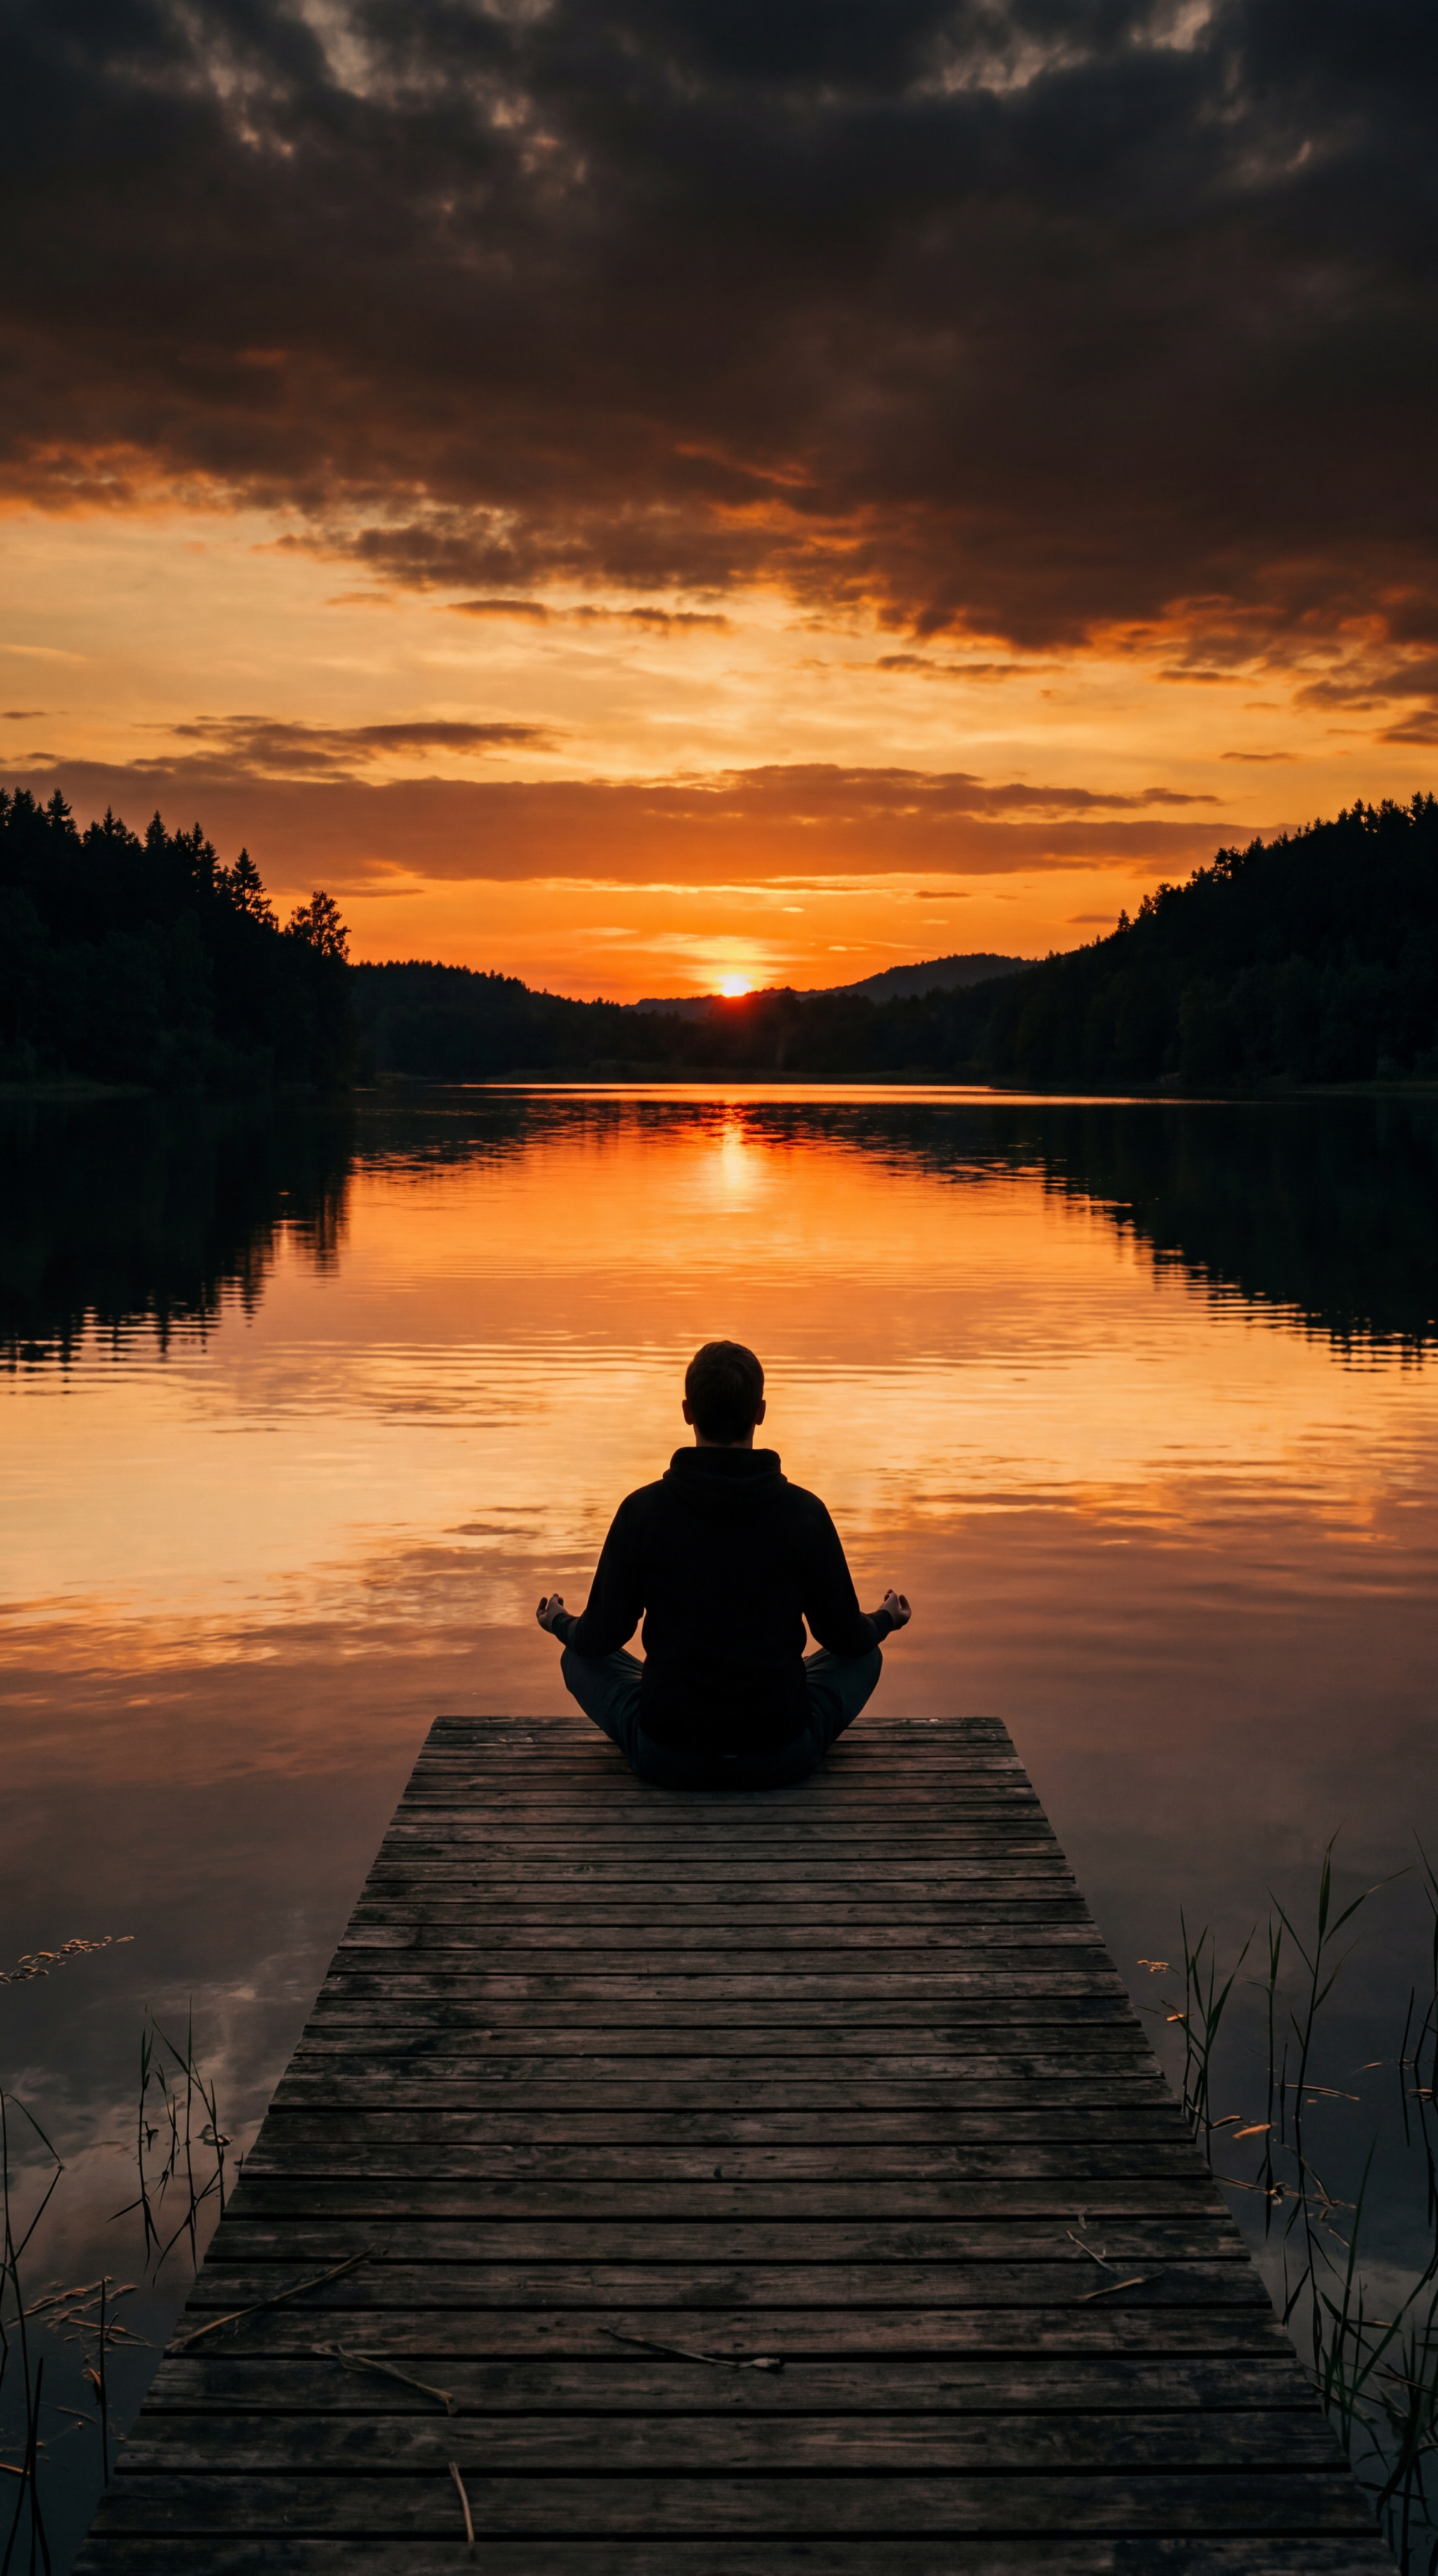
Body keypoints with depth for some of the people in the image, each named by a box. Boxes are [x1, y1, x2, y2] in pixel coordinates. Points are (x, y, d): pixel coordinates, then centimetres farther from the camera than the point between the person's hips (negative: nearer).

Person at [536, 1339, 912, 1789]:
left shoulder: (642, 1510, -10)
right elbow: (847, 1638, 3)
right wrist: (884, 1620, 28)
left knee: (580, 1658, 26)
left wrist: (560, 1624, 24)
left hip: (666, 1758, 0)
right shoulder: (805, 1511, -9)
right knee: (864, 1657, 26)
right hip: (784, 1758, 1)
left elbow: (602, 1638, 0)